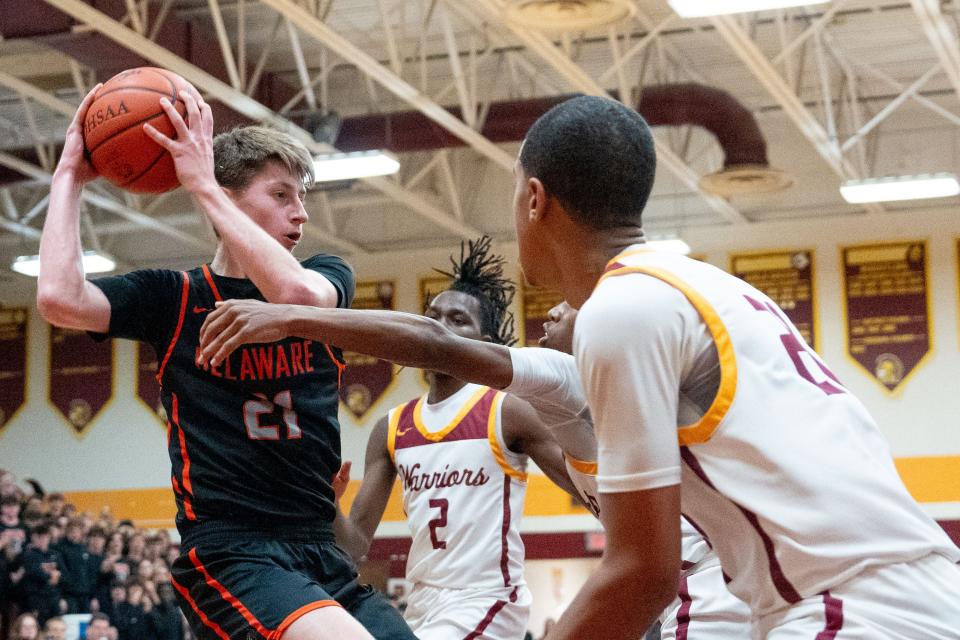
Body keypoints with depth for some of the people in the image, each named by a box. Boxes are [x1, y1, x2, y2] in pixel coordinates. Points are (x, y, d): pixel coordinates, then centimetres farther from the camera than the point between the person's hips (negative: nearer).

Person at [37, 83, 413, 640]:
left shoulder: (329, 278, 10)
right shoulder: (175, 299, 3)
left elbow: (297, 293, -15)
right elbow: (60, 298, -15)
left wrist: (203, 183, -12)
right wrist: (70, 175, -4)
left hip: (322, 555, 5)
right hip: (228, 552, -5)